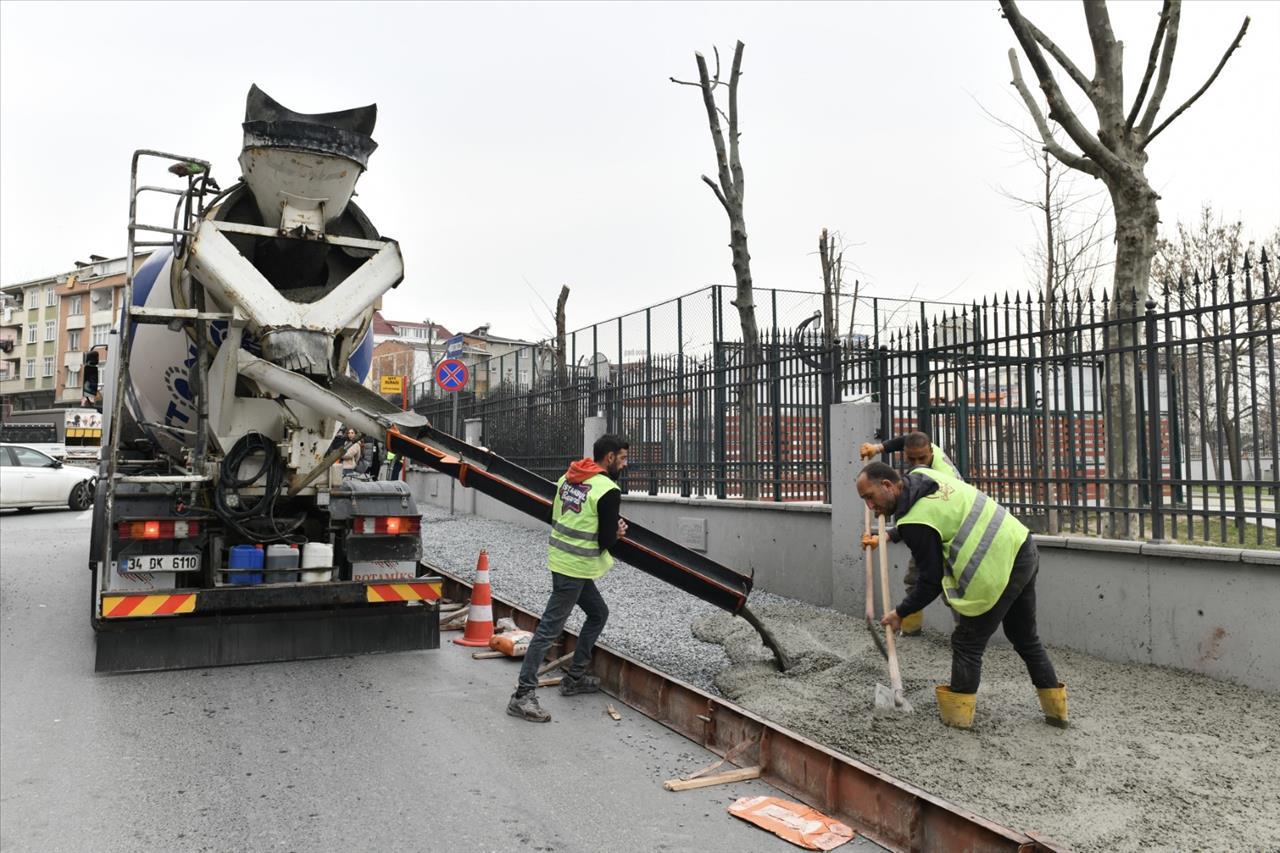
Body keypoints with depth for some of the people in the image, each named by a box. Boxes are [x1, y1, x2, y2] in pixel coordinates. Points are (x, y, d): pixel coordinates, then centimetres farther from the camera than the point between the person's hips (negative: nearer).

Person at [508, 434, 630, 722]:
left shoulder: (568, 478, 7)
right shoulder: (608, 491, -16)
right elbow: (607, 541, -16)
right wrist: (617, 531, 9)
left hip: (559, 556, 9)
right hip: (576, 568, -9)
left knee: (598, 613, 22)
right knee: (549, 628, -6)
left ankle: (575, 678, 29)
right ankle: (523, 695, -2)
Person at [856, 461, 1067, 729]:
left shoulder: (916, 523, -20)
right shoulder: (920, 476, 7)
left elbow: (931, 581, -12)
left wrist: (901, 613, 1)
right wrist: (893, 534, 32)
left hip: (999, 571, -10)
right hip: (1022, 547, 10)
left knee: (967, 643, 5)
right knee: (1025, 637, 23)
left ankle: (957, 713, 16)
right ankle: (1056, 707, 32)